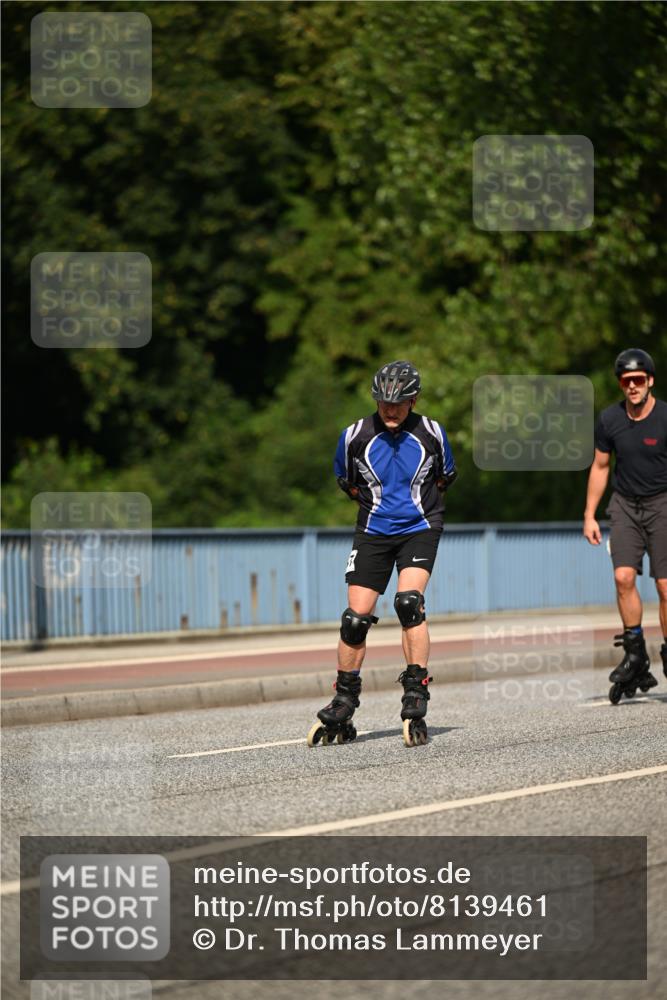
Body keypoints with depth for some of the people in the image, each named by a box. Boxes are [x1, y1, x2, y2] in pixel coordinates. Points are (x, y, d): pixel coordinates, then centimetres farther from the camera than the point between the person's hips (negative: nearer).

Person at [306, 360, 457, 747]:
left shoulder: (431, 433, -6)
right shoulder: (355, 436, -6)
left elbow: (446, 477, 13)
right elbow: (346, 480, 13)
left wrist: (418, 502, 8)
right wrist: (375, 501, 7)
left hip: (419, 529, -2)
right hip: (374, 533, 2)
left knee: (409, 602, -24)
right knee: (356, 618, -3)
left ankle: (416, 702, -20)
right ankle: (342, 708, 12)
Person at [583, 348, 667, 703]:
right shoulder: (610, 419, 0)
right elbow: (600, 467, 12)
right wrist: (589, 515, 11)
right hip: (625, 504, 3)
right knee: (623, 576, -14)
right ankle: (635, 654, -4)